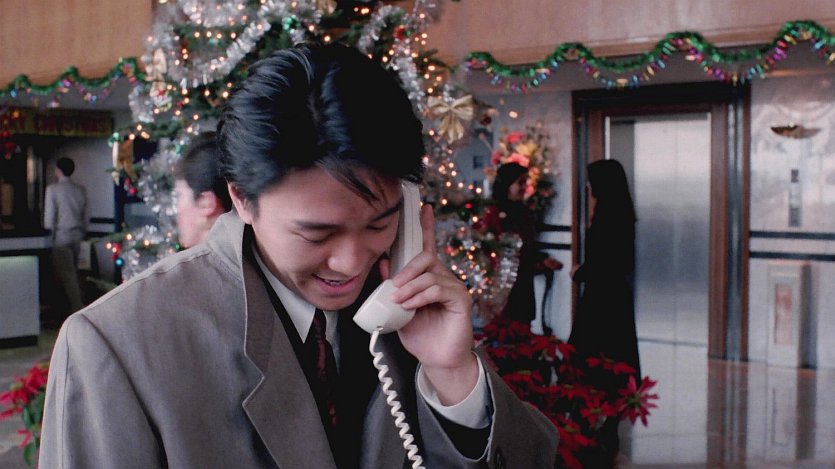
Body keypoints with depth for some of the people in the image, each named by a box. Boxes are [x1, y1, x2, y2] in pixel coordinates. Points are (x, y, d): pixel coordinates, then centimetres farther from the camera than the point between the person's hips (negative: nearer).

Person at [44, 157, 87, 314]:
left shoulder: (53, 189, -8)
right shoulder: (81, 189, 8)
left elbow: (49, 217, -9)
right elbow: (85, 216, 13)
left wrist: (48, 236, -2)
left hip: (61, 236, -6)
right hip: (77, 235, 6)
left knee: (65, 274, -2)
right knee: (73, 272, 14)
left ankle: (76, 307, -5)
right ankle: (77, 304, 16)